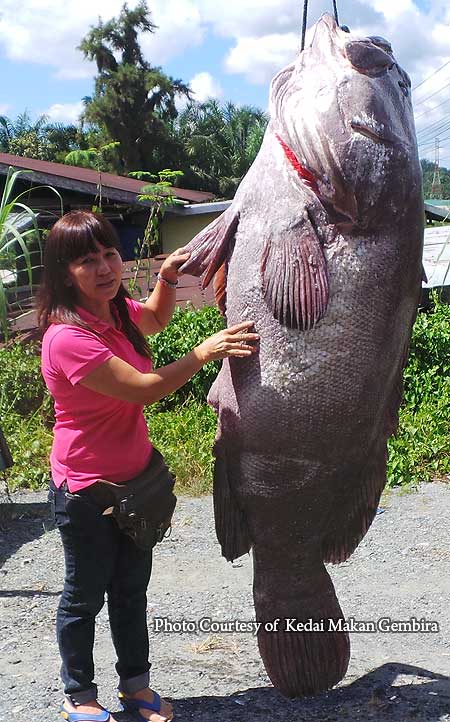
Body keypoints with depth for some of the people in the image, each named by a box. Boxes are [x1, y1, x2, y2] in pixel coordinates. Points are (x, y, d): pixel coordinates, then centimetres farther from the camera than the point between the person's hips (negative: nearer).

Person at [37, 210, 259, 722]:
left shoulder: (116, 312, 0)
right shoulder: (68, 338, -28)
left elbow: (154, 319, 23)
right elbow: (143, 389, -29)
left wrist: (167, 277, 4)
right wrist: (205, 352, -25)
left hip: (134, 479, 8)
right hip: (87, 492, -8)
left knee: (132, 588, 19)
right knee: (85, 597, 11)